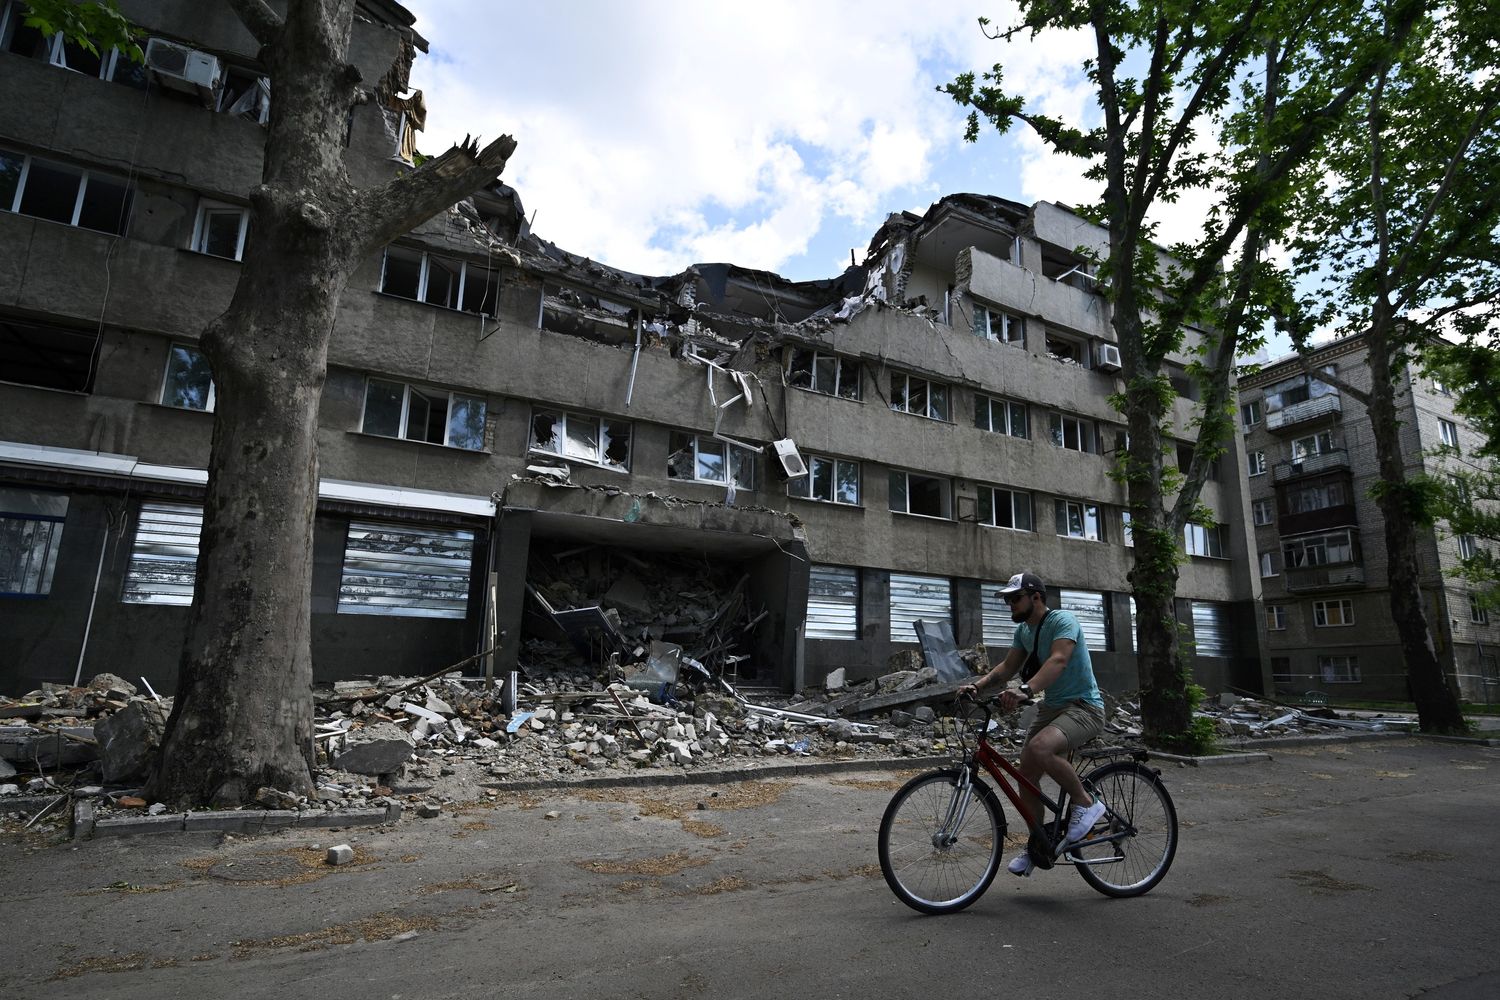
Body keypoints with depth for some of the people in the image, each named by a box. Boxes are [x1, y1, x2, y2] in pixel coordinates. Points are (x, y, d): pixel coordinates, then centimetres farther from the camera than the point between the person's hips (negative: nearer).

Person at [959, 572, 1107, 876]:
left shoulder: (1063, 621, -17)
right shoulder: (1024, 630, 8)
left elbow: (1058, 660, -34)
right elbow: (1008, 666, 6)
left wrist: (1024, 690, -49)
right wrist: (978, 686, -13)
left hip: (1083, 707, -8)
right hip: (1051, 708, 8)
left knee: (1039, 748, -34)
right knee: (1026, 774, 2)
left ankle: (1085, 803, -9)